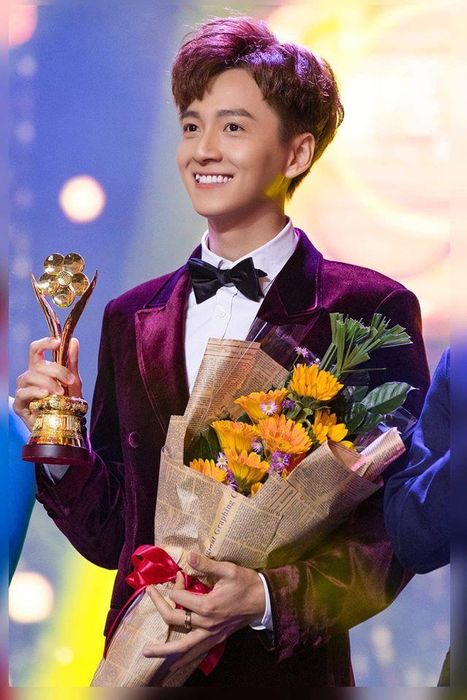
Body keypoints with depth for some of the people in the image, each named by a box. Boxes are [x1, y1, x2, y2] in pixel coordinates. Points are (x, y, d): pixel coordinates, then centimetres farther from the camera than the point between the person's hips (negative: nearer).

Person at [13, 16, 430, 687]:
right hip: (140, 668, 4)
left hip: (288, 673, -4)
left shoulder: (373, 311, -8)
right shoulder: (131, 319, 6)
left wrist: (268, 597, -23)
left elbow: (397, 531, -10)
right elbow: (110, 536, 9)